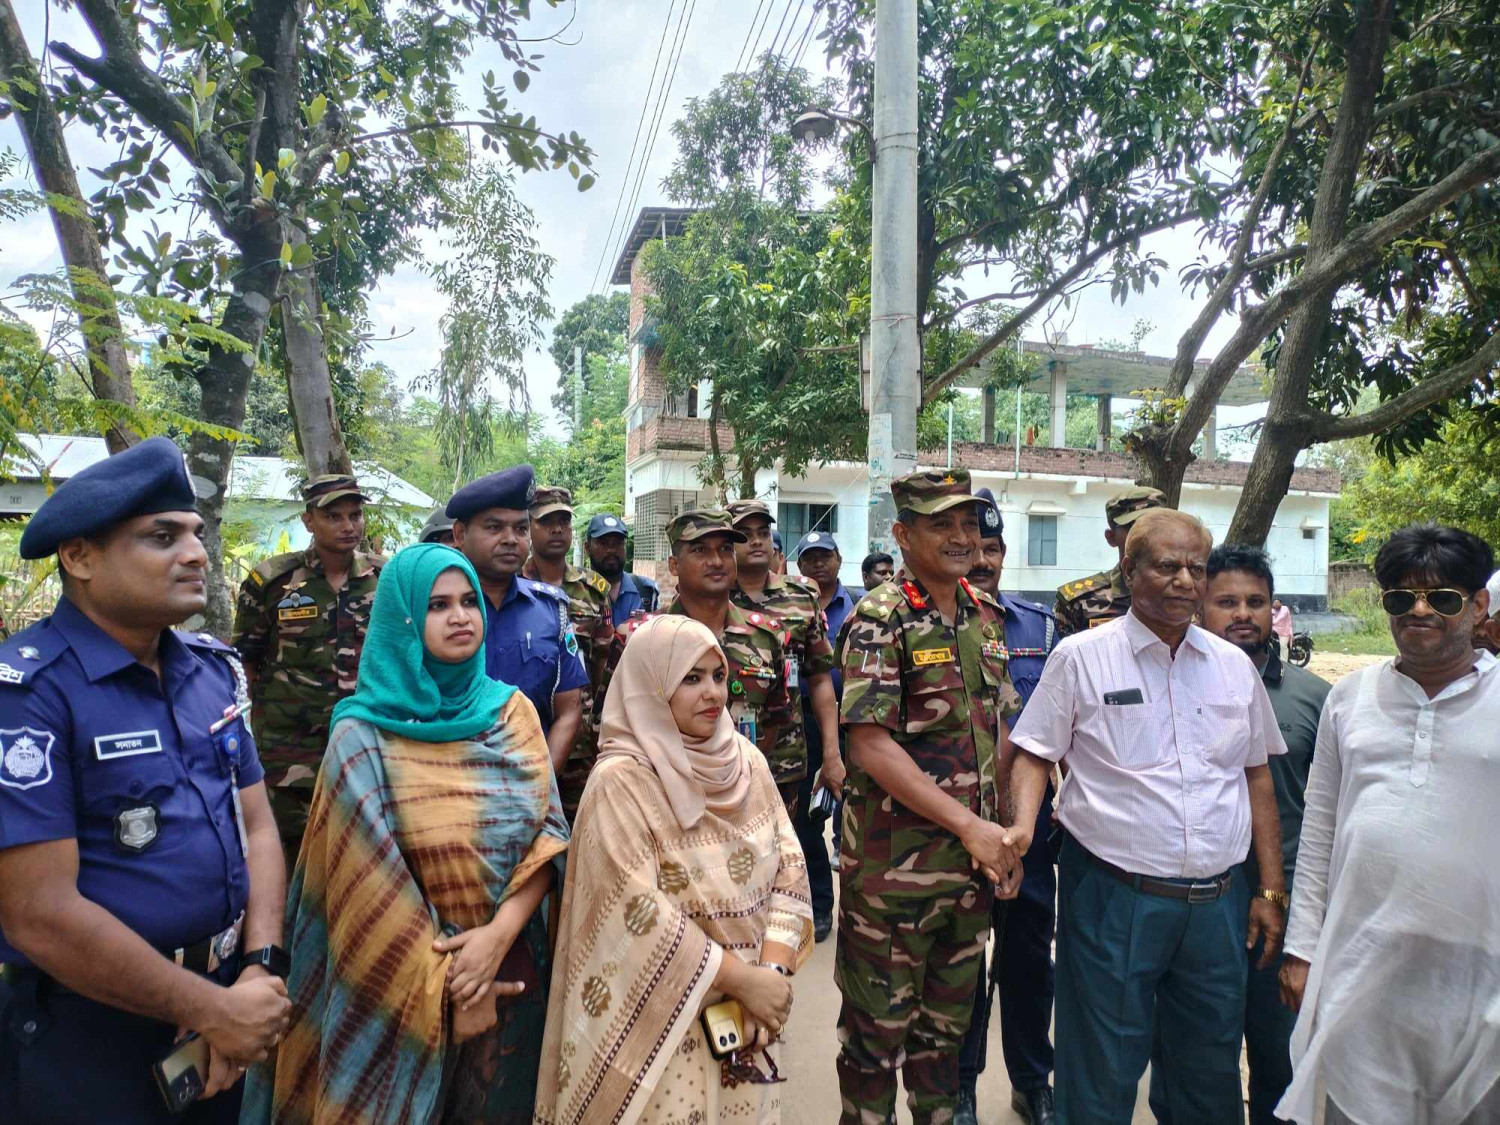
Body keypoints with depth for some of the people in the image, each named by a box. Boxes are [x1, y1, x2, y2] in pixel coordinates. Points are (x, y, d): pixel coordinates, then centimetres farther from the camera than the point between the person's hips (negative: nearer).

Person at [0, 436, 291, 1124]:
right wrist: (216, 1011, -16)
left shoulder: (214, 668, 1)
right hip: (89, 1038, -6)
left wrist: (262, 966, -8)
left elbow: (256, 824, 4)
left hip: (223, 993, 6)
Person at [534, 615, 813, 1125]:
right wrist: (742, 979, -17)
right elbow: (640, 913, -21)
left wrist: (771, 972, -13)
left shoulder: (746, 761, -1)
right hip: (664, 1020, -5)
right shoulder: (620, 782, -18)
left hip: (744, 1007, 5)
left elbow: (789, 869, -1)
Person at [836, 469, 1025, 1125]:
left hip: (972, 861, 6)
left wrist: (1004, 833, 4)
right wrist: (970, 825, -18)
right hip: (893, 866, -6)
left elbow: (997, 730, 13)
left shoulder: (984, 616, 7)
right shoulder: (879, 620, -14)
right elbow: (870, 746, -20)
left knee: (948, 1016, 22)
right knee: (879, 1021, 11)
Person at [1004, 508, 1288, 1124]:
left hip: (1217, 904, 4)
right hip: (1113, 896, -4)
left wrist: (1271, 891, 11)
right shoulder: (1081, 656, -5)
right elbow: (1035, 754, -2)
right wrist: (1023, 826, -19)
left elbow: (1258, 778, 13)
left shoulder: (1235, 666, 8)